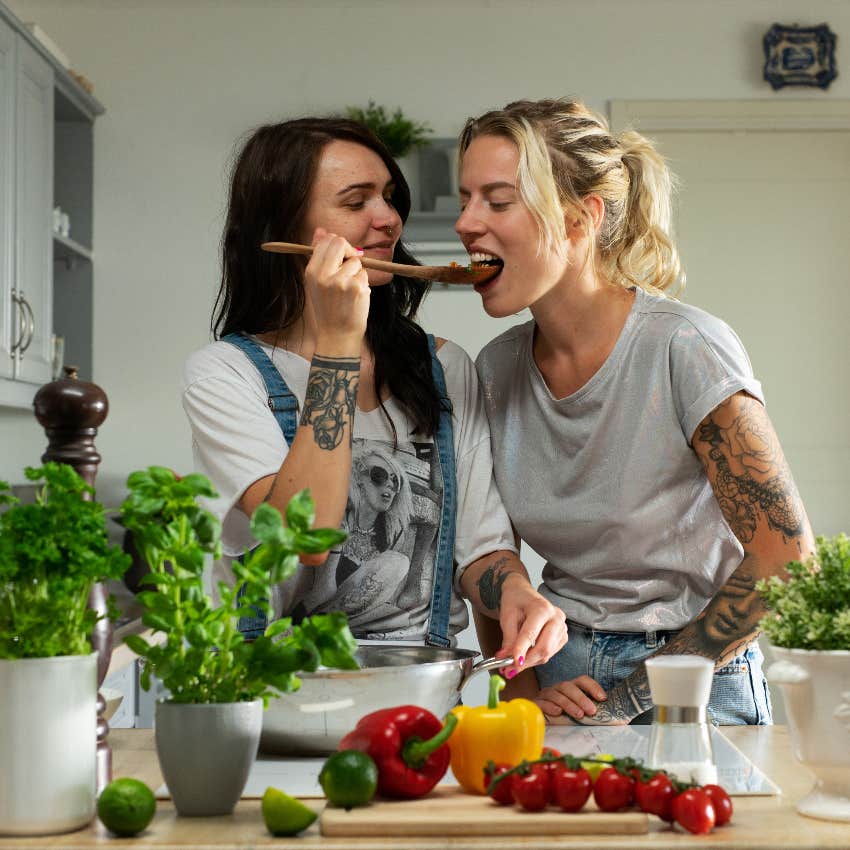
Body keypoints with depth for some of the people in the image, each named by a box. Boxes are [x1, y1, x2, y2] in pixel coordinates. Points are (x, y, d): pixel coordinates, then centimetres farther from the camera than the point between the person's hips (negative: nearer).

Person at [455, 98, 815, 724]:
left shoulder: (685, 350, -13)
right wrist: (522, 688, -3)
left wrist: (630, 696, -10)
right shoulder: (497, 370, 3)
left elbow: (785, 556, -13)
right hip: (555, 678, 4)